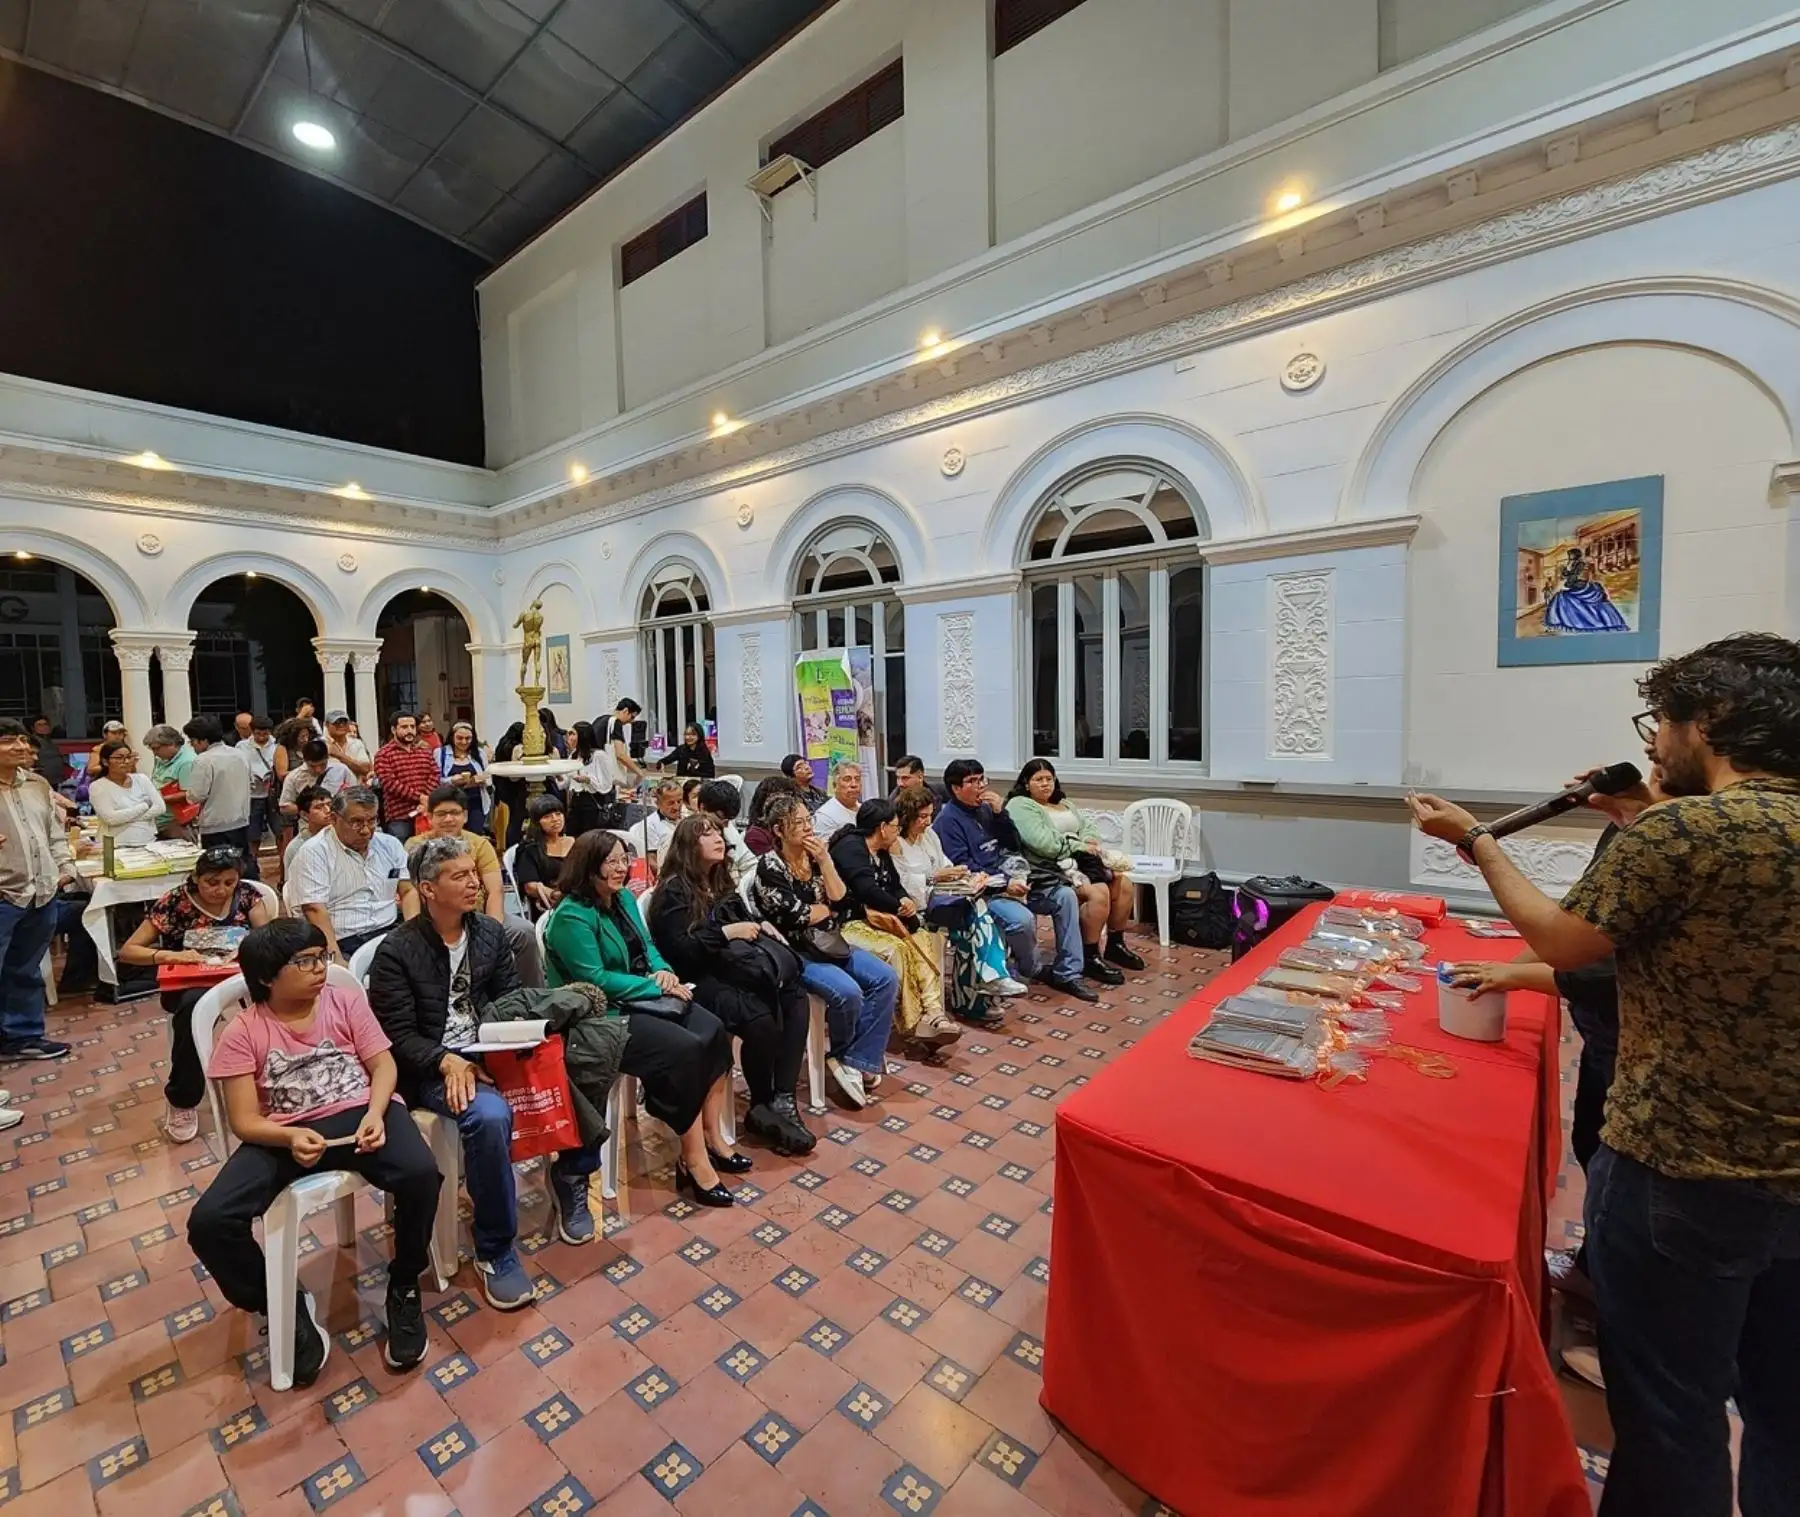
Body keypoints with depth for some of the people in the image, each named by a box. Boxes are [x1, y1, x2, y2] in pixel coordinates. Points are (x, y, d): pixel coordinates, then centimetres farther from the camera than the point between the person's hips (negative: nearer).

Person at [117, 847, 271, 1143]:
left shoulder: (246, 895, -2)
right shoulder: (174, 903, -8)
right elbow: (127, 951, -7)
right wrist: (170, 955, -27)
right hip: (187, 984, -1)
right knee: (194, 1005, -38)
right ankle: (181, 1100, -16)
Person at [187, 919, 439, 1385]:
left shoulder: (346, 1001, 4)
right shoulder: (241, 1033, 0)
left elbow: (383, 1066, 3)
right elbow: (245, 1122, -2)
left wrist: (375, 1115, -17)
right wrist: (292, 1137, -23)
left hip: (356, 1114, -1)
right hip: (283, 1134, 1)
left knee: (420, 1173, -28)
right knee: (209, 1222, -23)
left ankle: (403, 1289, 1)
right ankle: (288, 1306, 6)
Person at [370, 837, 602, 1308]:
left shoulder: (490, 932, 5)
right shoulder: (396, 950, -10)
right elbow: (398, 1035, -11)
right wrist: (447, 1062, -27)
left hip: (491, 1052, 5)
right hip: (435, 1068, -5)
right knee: (490, 1116, -36)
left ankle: (570, 1177, 7)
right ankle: (496, 1250, -15)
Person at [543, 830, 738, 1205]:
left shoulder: (624, 898, 9)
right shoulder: (572, 916, -16)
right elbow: (594, 980, -21)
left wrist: (663, 970, -5)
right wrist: (655, 986, -18)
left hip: (641, 999, 8)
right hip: (601, 1016, -8)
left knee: (714, 1031, -14)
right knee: (685, 1051, -26)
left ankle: (711, 1134, -3)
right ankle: (694, 1158, -13)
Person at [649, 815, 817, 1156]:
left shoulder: (722, 881, 18)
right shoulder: (674, 890, -6)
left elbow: (743, 920, 24)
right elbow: (679, 949, -16)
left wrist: (760, 927, 3)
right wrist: (726, 933, -20)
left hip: (732, 968, 8)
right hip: (698, 979, -7)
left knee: (796, 998, -20)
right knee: (760, 1018, -31)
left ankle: (782, 1100, -20)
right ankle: (763, 1106, -7)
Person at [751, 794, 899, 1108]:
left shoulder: (815, 858, 6)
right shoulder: (769, 867, -13)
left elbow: (841, 900, -3)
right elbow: (794, 917, -18)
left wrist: (825, 860, -12)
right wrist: (828, 908, -2)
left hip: (827, 943, 7)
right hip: (793, 951, -7)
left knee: (886, 979, -9)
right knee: (847, 992, -28)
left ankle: (855, 1061, -6)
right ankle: (843, 1055, 5)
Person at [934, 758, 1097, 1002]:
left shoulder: (984, 808, 13)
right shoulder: (948, 820, -10)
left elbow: (1014, 845, 12)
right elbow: (963, 867, -18)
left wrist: (1000, 812, -3)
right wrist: (1005, 882, -23)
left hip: (1009, 878, 8)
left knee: (1065, 896, -5)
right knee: (1022, 919, -32)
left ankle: (1066, 974, 1)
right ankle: (1029, 971, 1)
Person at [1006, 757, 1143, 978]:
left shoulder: (1062, 803, 22)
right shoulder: (1020, 806, -8)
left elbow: (1087, 827, 17)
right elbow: (1042, 843, -20)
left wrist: (1090, 842, -7)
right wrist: (1079, 846, -13)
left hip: (1081, 859, 9)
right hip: (1053, 866, -9)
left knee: (1123, 883, -4)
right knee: (1099, 893, -28)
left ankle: (1115, 945, 12)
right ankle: (1090, 957, -16)